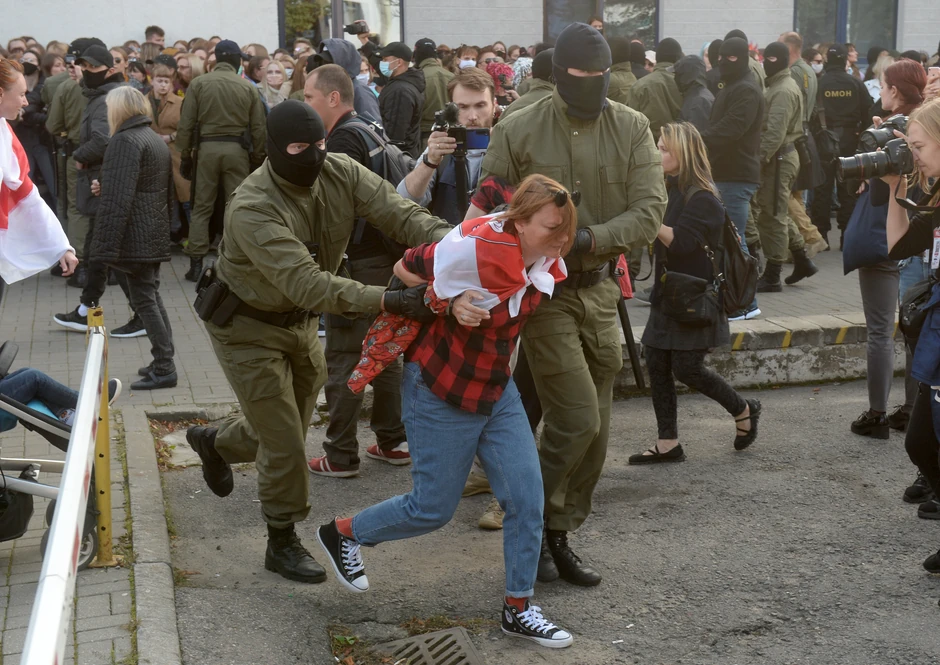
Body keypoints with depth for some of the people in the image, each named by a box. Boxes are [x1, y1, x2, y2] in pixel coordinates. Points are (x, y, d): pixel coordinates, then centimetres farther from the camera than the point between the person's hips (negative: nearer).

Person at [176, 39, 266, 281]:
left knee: (201, 207, 8)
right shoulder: (248, 87, 1)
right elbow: (258, 127, 0)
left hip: (207, 148, 0)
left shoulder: (198, 84, 0)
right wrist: (257, 158, 8)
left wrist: (185, 155, 6)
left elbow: (186, 124, -2)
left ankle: (196, 263, 7)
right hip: (237, 149, 0)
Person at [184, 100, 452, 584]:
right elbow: (305, 283, -44)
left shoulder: (341, 173, -16)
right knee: (284, 442, -3)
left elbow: (399, 213, -26)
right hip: (248, 326, -6)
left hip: (299, 321, 6)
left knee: (291, 426, 20)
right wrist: (388, 300, -54)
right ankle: (283, 543, 19)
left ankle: (215, 442, 51)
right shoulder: (252, 209, -34)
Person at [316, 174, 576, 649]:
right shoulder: (477, 248, -29)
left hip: (497, 390, 7)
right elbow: (405, 269, -14)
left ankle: (518, 609, 16)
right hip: (440, 391, -7)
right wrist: (449, 302, -17)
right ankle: (340, 534, 30)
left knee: (527, 496, 0)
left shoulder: (546, 261, -6)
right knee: (433, 509, 4)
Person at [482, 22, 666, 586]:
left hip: (601, 290, 4)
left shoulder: (632, 128, -1)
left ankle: (559, 538, 27)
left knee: (594, 429, 10)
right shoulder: (518, 132, -7)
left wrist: (592, 238, -24)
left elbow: (650, 210, -9)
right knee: (577, 421, -11)